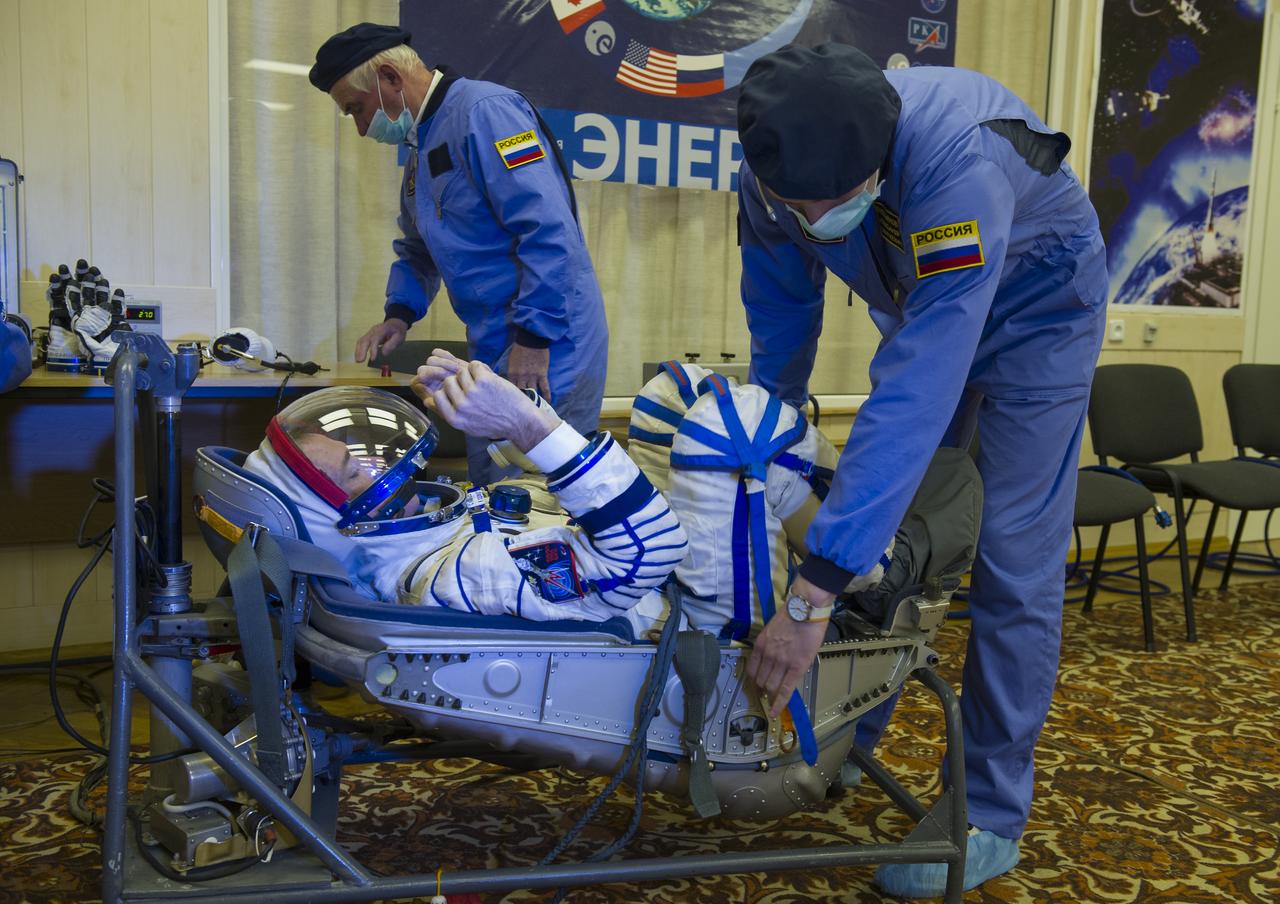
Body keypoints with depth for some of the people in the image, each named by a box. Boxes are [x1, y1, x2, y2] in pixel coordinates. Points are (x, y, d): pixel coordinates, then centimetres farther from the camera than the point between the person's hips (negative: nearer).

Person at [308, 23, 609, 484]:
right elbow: (416, 248, 29)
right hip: (491, 351, 10)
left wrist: (534, 338, -23)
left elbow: (549, 230, -23)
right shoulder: (422, 146, 19)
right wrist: (400, 312, 10)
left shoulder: (483, 111, -13)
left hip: (545, 347, -10)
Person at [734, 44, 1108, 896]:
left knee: (1012, 560, -9)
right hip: (921, 305, 6)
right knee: (881, 528, 8)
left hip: (1035, 306, -5)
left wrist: (816, 592, -50)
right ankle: (848, 740, 25)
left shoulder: (957, 162, -42)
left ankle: (991, 817, 4)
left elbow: (917, 390, -48)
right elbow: (780, 330, -5)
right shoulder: (780, 171, -23)